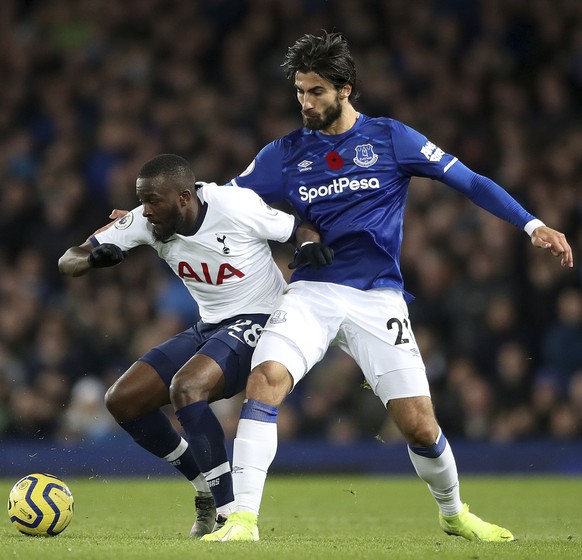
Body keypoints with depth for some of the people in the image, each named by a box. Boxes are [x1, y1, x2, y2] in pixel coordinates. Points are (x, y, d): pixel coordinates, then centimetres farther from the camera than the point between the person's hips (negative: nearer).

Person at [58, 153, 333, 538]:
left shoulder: (236, 207, -21)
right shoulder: (146, 223, -6)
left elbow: (301, 228, -7)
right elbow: (68, 261, -4)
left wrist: (311, 245, -31)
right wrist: (93, 259, -28)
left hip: (260, 322, -8)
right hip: (209, 329, 8)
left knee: (185, 388, -31)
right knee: (122, 401, -1)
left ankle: (230, 513, -25)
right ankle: (208, 490, 14)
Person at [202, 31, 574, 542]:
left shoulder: (390, 138, 3)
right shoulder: (285, 154, 8)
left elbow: (470, 182, 4)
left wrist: (533, 226, -5)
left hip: (377, 298, -1)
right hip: (312, 291, 1)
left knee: (419, 423, -6)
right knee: (266, 378, -26)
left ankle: (454, 513, 24)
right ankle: (242, 521, -25)